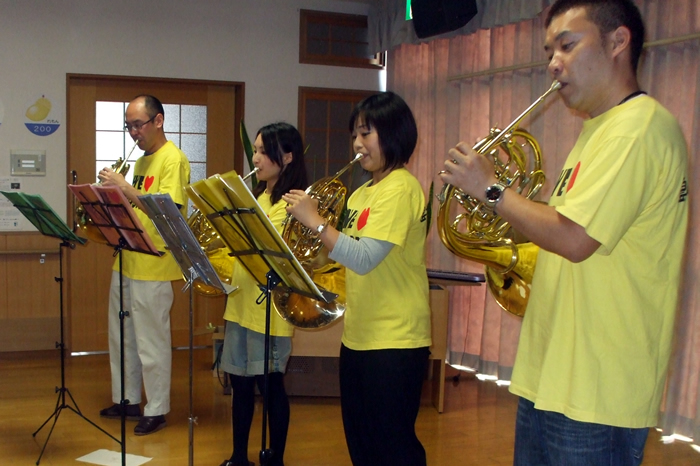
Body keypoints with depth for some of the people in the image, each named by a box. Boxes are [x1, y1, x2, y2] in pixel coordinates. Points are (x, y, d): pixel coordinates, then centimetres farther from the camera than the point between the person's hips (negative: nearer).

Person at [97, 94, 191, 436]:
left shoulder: (173, 159, -12)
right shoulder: (142, 161, 15)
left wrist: (124, 187, -24)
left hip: (153, 267, -9)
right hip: (127, 261, 9)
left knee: (151, 341, 1)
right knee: (122, 336, 17)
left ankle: (156, 410, 14)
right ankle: (126, 400, 31)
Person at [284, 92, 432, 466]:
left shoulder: (401, 187, -15)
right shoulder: (363, 191, 13)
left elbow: (364, 258, -25)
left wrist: (315, 221, -23)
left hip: (395, 340, -9)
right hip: (357, 336, 9)